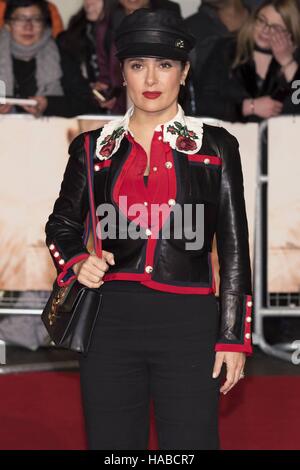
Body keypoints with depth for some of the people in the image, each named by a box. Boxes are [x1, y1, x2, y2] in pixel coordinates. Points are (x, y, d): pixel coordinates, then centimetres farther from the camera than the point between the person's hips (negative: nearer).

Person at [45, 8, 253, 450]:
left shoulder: (216, 147, 5)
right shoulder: (94, 148, 9)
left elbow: (234, 248, 4)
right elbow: (61, 224, 19)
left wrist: (234, 335, -1)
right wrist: (77, 261, -3)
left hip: (189, 325, -1)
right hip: (110, 320, 2)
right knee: (112, 444, 6)